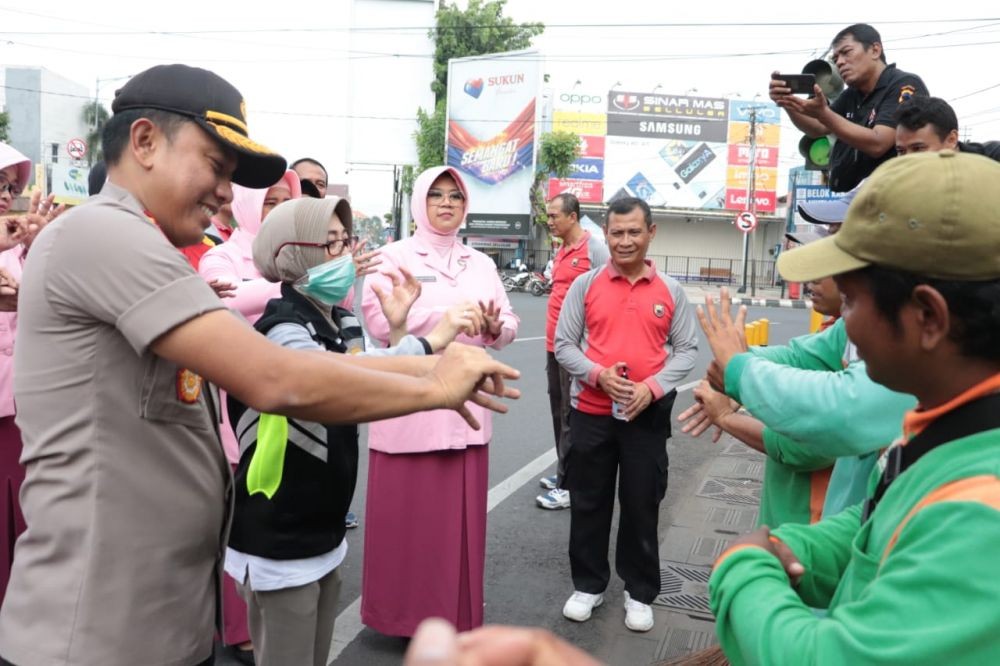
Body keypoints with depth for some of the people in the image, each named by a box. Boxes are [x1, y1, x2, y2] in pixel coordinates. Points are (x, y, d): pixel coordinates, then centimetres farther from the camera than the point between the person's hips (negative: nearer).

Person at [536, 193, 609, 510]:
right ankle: (564, 473, 28)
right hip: (554, 345, 9)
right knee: (559, 412, 16)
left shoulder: (594, 249, -11)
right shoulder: (560, 251, 14)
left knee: (572, 417, -3)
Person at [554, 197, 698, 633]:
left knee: (642, 506, 9)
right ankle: (588, 585, 27)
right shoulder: (585, 284, 0)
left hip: (647, 415, 0)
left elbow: (687, 349, 2)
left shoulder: (670, 290, 2)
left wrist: (652, 387, -13)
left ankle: (640, 593, 25)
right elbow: (563, 344, 1)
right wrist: (598, 375, -16)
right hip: (591, 412, 0)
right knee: (588, 502, 10)